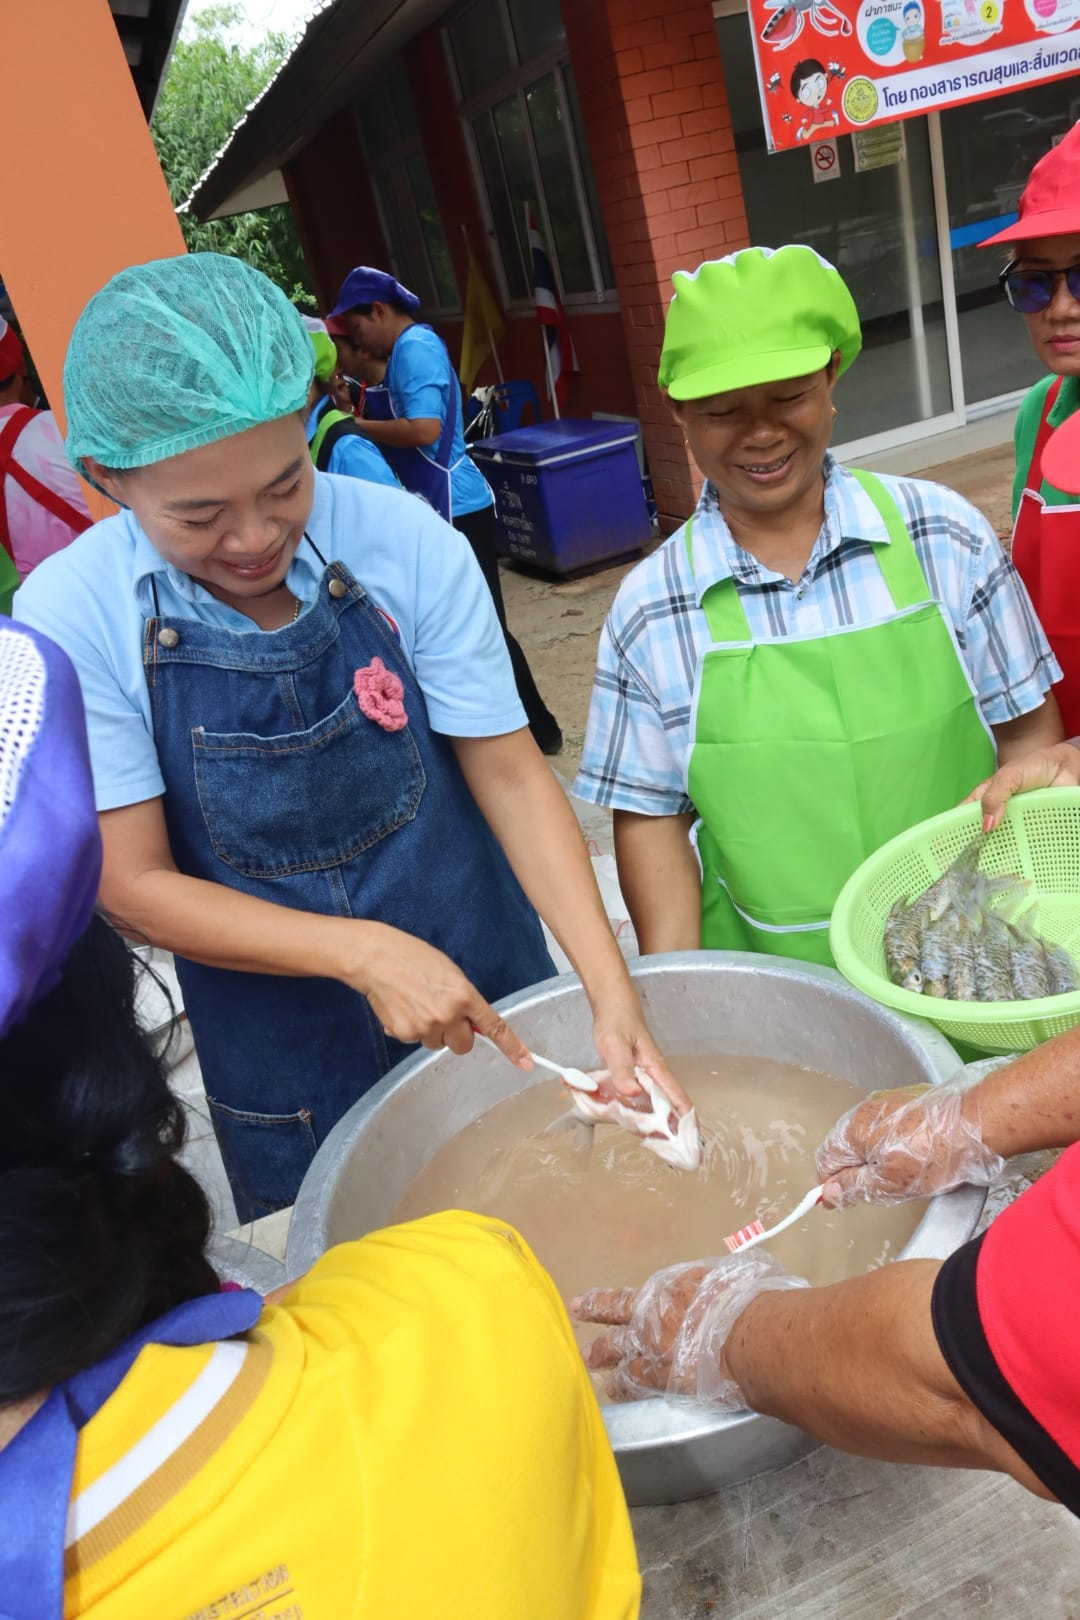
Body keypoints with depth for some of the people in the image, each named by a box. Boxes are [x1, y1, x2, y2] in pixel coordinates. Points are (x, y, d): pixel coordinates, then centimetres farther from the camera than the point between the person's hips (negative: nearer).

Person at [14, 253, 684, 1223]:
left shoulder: (407, 544, -17)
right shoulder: (68, 621, -17)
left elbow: (508, 773, -11)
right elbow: (134, 886, -14)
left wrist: (609, 985, -21)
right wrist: (361, 952, -27)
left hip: (494, 1008, 1)